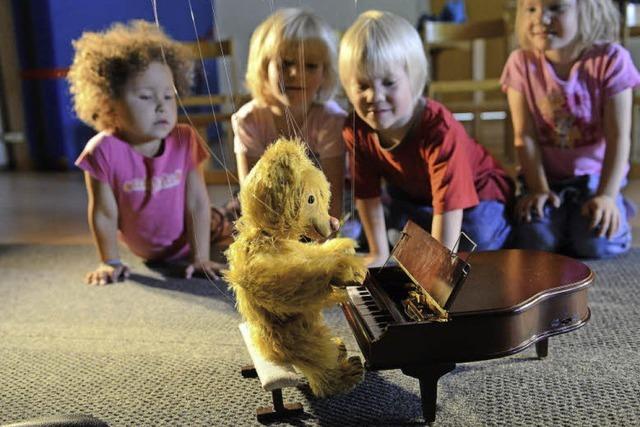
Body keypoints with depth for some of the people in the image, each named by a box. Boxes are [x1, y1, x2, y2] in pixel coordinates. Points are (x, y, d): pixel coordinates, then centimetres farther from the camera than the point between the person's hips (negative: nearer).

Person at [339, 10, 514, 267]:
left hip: (475, 194, -4)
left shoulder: (440, 130, -39)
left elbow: (449, 202, -42)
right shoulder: (356, 129, -22)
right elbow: (367, 193, -15)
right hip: (413, 195, 5)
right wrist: (379, 255, -13)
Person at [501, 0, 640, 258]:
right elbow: (525, 135, -9)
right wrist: (539, 188, -13)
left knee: (596, 243, -21)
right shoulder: (521, 63, -8)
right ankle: (561, 213, 13)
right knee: (534, 241, -21)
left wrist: (607, 196, -17)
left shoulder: (610, 60, -12)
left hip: (594, 175, -1)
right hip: (546, 177, 1)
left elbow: (618, 137, -12)